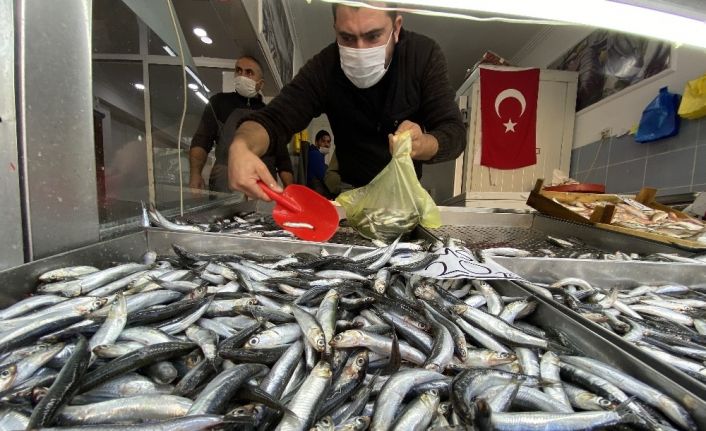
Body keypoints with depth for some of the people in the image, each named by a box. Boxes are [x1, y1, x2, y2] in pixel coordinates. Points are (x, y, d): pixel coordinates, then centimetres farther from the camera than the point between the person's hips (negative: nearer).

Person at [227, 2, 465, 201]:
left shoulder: (424, 54, -15)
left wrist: (420, 145, -43)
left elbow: (454, 131, -19)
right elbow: (274, 118, -21)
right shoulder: (324, 67, -16)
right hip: (352, 191, -1)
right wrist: (241, 147, -45)